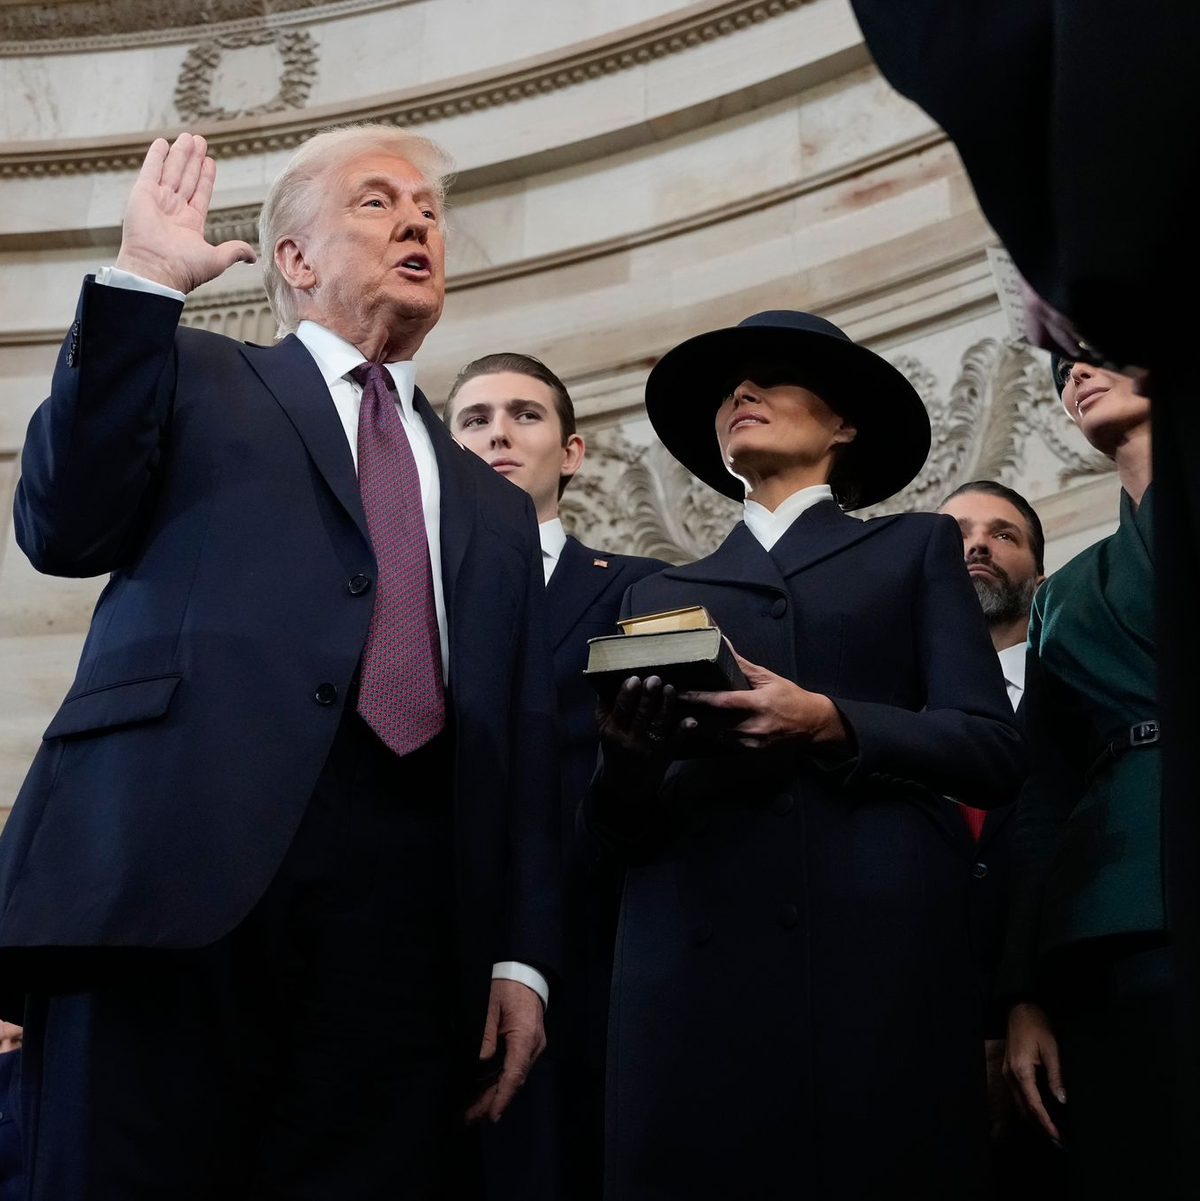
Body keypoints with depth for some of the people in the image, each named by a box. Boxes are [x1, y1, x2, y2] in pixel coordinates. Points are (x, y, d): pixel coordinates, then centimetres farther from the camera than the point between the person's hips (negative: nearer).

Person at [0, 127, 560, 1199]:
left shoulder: (494, 507, 29)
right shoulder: (196, 377, 20)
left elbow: (525, 752, 22)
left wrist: (522, 956, 9)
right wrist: (142, 281, -3)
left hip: (405, 905, 4)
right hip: (182, 862, -3)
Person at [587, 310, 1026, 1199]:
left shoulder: (915, 550, 16)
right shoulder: (662, 593, 23)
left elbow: (993, 751, 3)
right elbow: (631, 825, 15)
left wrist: (829, 724, -12)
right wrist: (626, 764, -8)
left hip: (878, 954, -2)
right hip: (696, 964, 2)